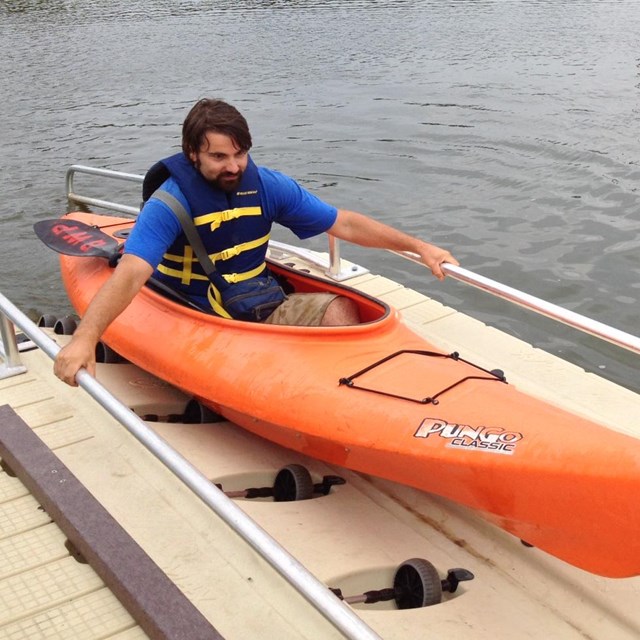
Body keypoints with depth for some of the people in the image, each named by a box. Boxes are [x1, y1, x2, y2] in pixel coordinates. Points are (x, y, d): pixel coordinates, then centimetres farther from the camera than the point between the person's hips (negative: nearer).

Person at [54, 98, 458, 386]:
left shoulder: (267, 186, -3)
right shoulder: (169, 203, -17)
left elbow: (345, 224, 2)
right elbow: (130, 276, -31)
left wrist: (417, 247, -2)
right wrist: (84, 338, -46)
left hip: (266, 308, 5)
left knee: (339, 308, -18)